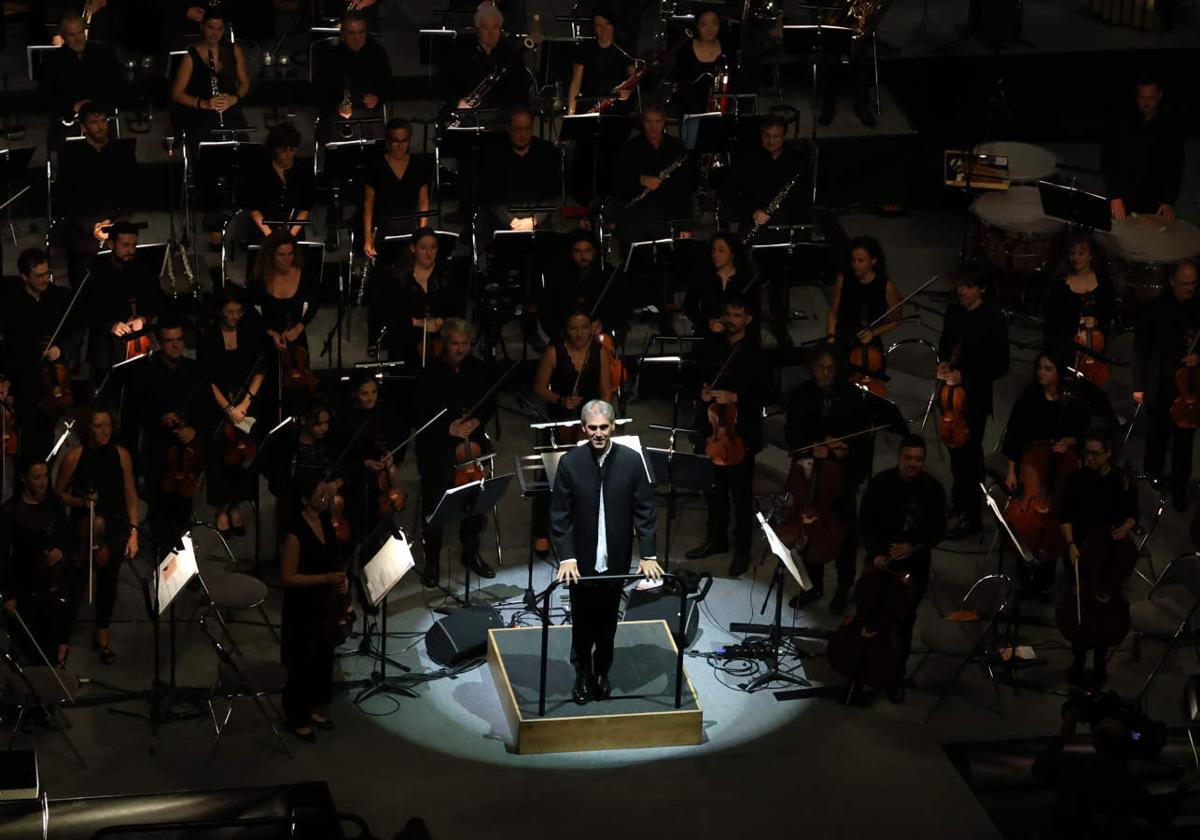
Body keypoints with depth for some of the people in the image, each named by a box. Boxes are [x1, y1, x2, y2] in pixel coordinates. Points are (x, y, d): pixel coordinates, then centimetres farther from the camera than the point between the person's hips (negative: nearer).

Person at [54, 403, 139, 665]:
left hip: (115, 532, 2)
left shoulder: (121, 455, -2)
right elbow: (58, 493, 1)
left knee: (108, 584, 8)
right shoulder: (75, 457, -9)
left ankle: (103, 636, 23)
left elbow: (130, 495, 4)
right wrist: (80, 501, -19)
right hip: (84, 530, -2)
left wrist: (134, 532, 0)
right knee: (78, 583, -18)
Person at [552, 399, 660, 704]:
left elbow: (645, 511, -5)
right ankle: (583, 675, 29)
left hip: (615, 561, 1)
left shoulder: (631, 461, -8)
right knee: (582, 623, 10)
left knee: (607, 622, 13)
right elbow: (559, 515, -8)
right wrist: (566, 558, -15)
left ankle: (602, 673, 33)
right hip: (582, 561, -1)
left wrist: (648, 555, -10)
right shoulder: (570, 462, -10)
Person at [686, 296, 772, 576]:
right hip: (710, 429, 5)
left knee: (741, 495, 1)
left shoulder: (755, 355, -10)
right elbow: (699, 376, 20)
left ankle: (742, 550, 13)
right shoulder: (711, 348, 6)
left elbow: (764, 396, -10)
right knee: (713, 490, 16)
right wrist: (701, 392, -2)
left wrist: (734, 397, -22)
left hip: (740, 435, -5)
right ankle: (716, 539, 34)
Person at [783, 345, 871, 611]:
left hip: (844, 471, -2)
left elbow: (863, 434, 0)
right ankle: (816, 585, 22)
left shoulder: (851, 396, -7)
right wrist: (815, 447, -17)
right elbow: (792, 433, 0)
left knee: (845, 529, 0)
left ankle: (843, 588, 18)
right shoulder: (801, 396, -2)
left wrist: (847, 450, -18)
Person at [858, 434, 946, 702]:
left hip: (915, 562, 0)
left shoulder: (933, 488, -9)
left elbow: (938, 530, -3)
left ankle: (896, 676, 14)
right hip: (881, 556, 0)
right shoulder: (880, 483, -10)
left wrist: (912, 547, -18)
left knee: (904, 620, 1)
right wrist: (875, 553, -19)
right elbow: (866, 523, -5)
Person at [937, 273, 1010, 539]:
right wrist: (943, 362, -3)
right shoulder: (954, 311, 1)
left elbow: (1001, 365, -16)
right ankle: (960, 500, 38)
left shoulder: (992, 321, -18)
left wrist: (965, 376, -22)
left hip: (975, 396, -7)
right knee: (954, 448, 19)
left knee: (969, 452, -4)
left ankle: (972, 517, 6)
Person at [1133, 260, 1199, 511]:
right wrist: (1138, 386, -3)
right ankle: (1153, 477, 35)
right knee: (1157, 436, 14)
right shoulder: (1155, 309, -7)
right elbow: (1140, 348, -3)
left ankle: (1179, 489, 12)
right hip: (1160, 386, -1)